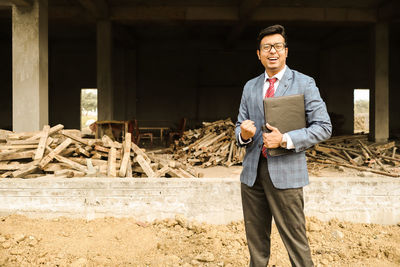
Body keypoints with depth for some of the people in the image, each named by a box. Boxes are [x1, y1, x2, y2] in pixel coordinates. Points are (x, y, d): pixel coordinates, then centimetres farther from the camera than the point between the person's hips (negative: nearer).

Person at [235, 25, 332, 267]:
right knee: (256, 239, 14)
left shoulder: (304, 83, 0)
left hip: (285, 173, -4)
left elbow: (323, 127, -5)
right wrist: (244, 134, -9)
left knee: (295, 241, 0)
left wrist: (285, 139, -17)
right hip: (252, 172, 5)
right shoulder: (250, 87, 13)